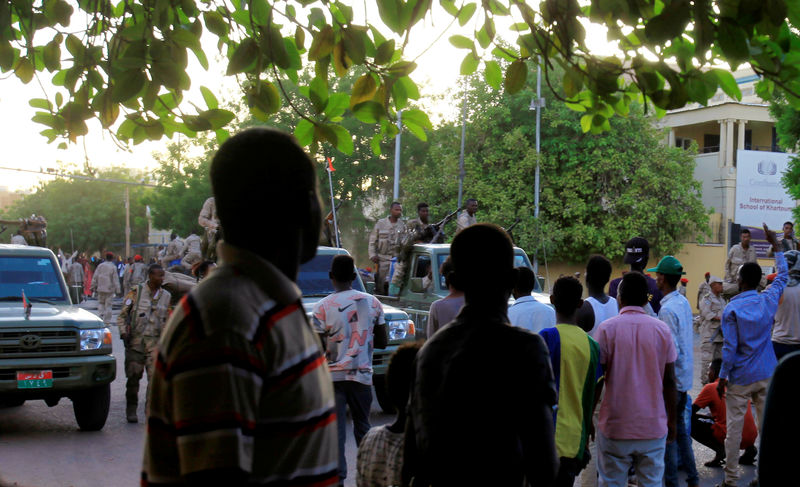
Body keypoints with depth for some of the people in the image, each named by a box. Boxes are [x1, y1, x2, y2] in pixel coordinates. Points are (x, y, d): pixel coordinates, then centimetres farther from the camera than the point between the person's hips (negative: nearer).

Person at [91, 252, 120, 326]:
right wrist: (117, 290, -3)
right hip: (109, 289, -3)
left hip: (101, 289, 3)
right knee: (108, 305, 2)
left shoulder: (100, 266, 3)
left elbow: (95, 277, 5)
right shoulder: (113, 267, -6)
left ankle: (100, 316, -1)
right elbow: (115, 279, -7)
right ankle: (107, 322, 3)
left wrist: (93, 287, 12)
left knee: (100, 303, 18)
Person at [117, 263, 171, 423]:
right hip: (135, 340, -2)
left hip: (155, 341, 2)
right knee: (133, 377, 4)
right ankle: (131, 410, 17)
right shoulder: (136, 292, 0)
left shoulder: (166, 296, 9)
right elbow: (122, 315, 4)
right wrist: (124, 332, -7)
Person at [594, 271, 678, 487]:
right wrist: (672, 421, 13)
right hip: (654, 426, 2)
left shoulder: (607, 329, -6)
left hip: (614, 426, -2)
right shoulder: (662, 329, 0)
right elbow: (670, 381, 3)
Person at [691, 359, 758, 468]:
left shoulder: (710, 388, -1)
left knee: (691, 424, 5)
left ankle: (720, 449, -8)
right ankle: (749, 448, 14)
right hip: (751, 438, 6)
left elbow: (691, 412, 2)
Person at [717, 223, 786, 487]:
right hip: (766, 375, 4)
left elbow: (729, 348, -12)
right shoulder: (768, 300, 0)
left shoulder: (731, 309, -10)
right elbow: (783, 275, 18)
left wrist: (722, 377, -5)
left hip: (740, 378, -4)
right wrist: (775, 245, 25)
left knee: (734, 428, 2)